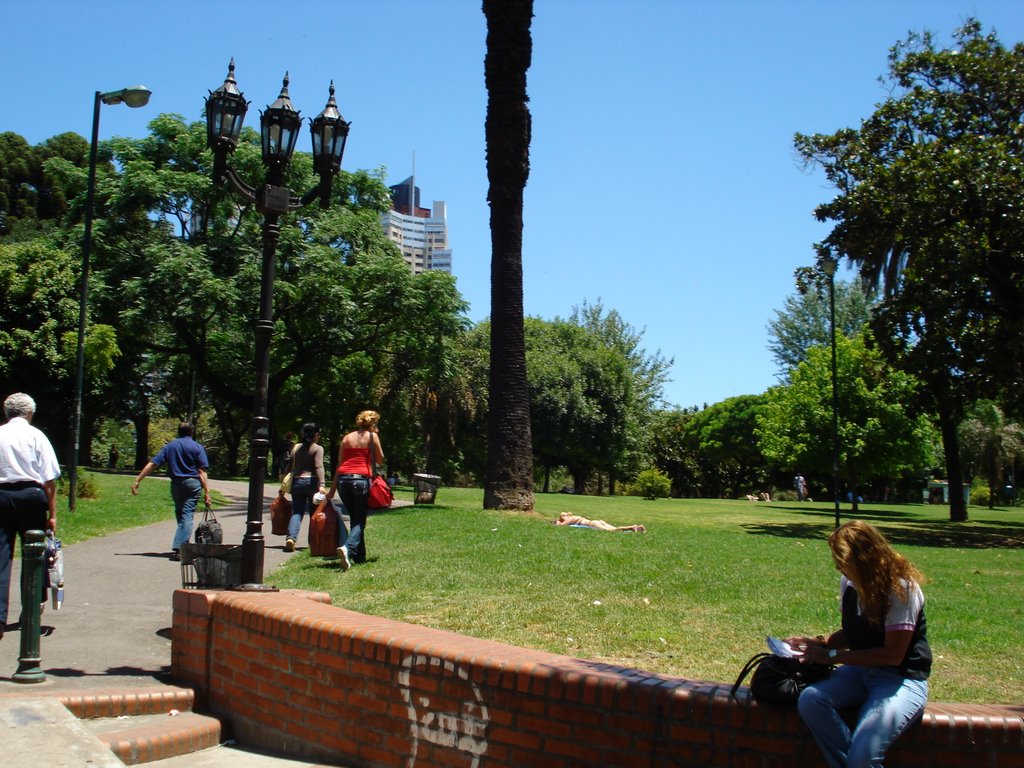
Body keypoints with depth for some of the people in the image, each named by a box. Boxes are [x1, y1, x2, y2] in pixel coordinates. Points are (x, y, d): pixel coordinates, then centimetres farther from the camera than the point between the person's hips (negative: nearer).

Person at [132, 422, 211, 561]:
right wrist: (206, 492, -8)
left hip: (176, 484, 3)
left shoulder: (169, 446, 9)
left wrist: (137, 481, 4)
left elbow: (152, 464, 2)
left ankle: (182, 545, 27)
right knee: (187, 515, -6)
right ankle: (178, 548, -19)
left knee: (180, 514, 18)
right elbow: (201, 472, -7)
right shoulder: (197, 447, 0)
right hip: (193, 484, -3)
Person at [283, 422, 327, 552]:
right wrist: (321, 484, -24)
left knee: (297, 512, 2)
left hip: (296, 482, 4)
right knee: (315, 513, 9)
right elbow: (319, 467, -16)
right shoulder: (318, 448, -3)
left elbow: (290, 466, 12)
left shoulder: (296, 447, 12)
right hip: (311, 482, -4)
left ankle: (291, 538, -20)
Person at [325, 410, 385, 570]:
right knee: (359, 521, -1)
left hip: (343, 479, 4)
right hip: (361, 479, -4)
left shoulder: (347, 438, 16)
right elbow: (380, 460, 9)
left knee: (354, 519, 17)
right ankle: (347, 548, -27)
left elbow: (339, 464, 14)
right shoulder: (372, 436, 6)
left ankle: (359, 556, 19)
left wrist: (332, 489, 15)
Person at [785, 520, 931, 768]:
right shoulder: (849, 582, 3)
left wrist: (831, 656, -14)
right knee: (810, 700, -25)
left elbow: (893, 654, -17)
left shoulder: (902, 588, -17)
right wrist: (819, 643, -4)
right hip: (862, 670, 6)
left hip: (903, 678, -6)